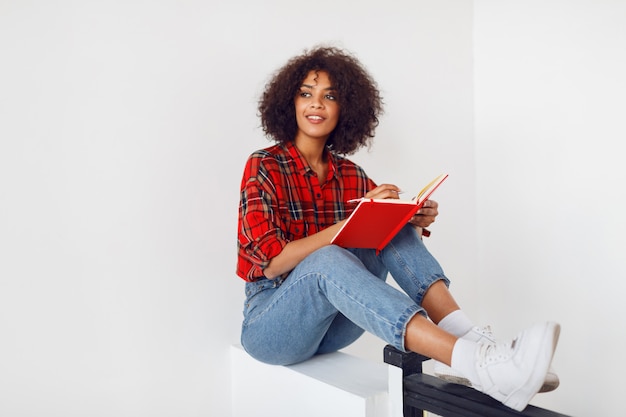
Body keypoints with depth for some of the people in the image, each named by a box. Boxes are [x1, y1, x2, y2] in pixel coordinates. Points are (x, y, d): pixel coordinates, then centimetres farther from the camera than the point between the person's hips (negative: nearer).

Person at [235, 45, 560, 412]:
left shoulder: (352, 176, 6)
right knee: (328, 259, -36)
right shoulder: (265, 167, -8)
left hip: (334, 323, 4)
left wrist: (416, 222, -17)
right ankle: (477, 364, -47)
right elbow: (271, 262, -19)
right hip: (271, 322, -4)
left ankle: (471, 338, -30)